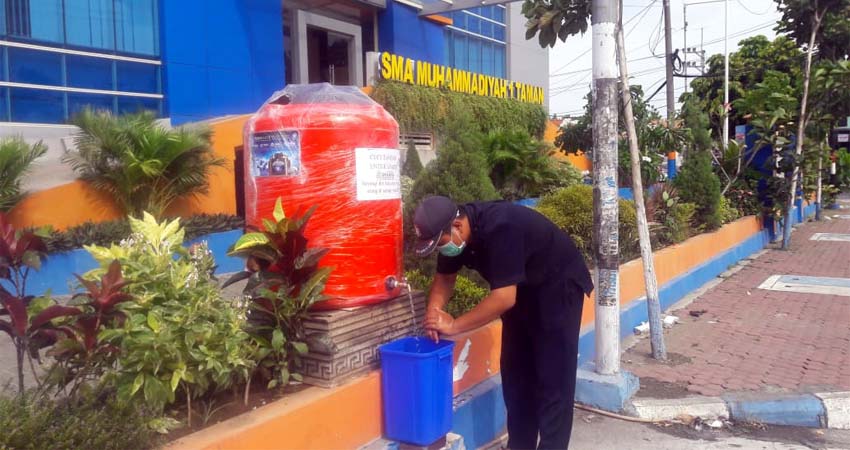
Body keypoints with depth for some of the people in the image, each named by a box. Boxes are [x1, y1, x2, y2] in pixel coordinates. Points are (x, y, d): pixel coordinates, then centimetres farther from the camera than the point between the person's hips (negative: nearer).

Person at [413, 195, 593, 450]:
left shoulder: (499, 228, -36)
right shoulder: (452, 234, -12)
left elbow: (504, 298, -37)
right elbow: (445, 276, 3)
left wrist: (454, 326, -31)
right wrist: (434, 311, -15)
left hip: (558, 286, -8)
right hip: (522, 289, 8)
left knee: (553, 377, -6)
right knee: (516, 373, 9)